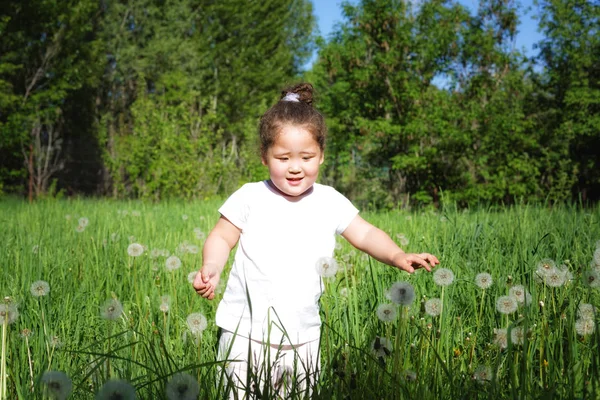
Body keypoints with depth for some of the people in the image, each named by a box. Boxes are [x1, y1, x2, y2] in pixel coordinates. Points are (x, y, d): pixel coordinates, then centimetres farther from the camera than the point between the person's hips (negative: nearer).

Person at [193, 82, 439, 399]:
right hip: (245, 334, -2)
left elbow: (365, 234, 5)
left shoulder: (330, 202, 0)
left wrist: (397, 256, -13)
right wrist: (211, 267, -18)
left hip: (303, 339, 3)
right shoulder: (250, 198, -6)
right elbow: (221, 238, 1)